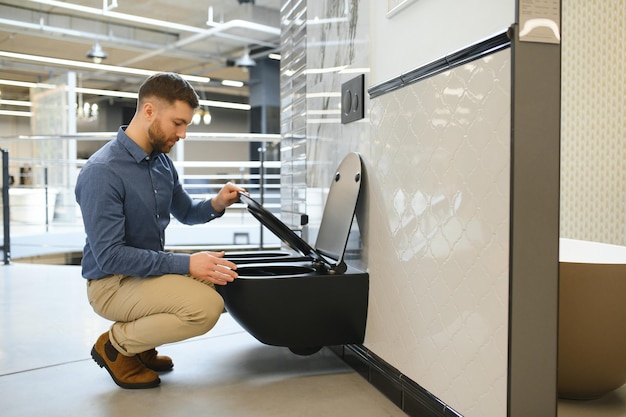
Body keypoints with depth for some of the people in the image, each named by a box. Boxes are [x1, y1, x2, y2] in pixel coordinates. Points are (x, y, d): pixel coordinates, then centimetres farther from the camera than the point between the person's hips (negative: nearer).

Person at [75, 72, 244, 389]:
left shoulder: (161, 161, 3)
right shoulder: (102, 171, -23)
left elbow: (185, 212, 18)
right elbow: (109, 256, -26)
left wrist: (216, 205, -5)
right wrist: (185, 264, -27)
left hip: (152, 268, 9)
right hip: (112, 283, -9)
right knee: (205, 307, -27)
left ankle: (142, 343, 14)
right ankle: (116, 345, -1)